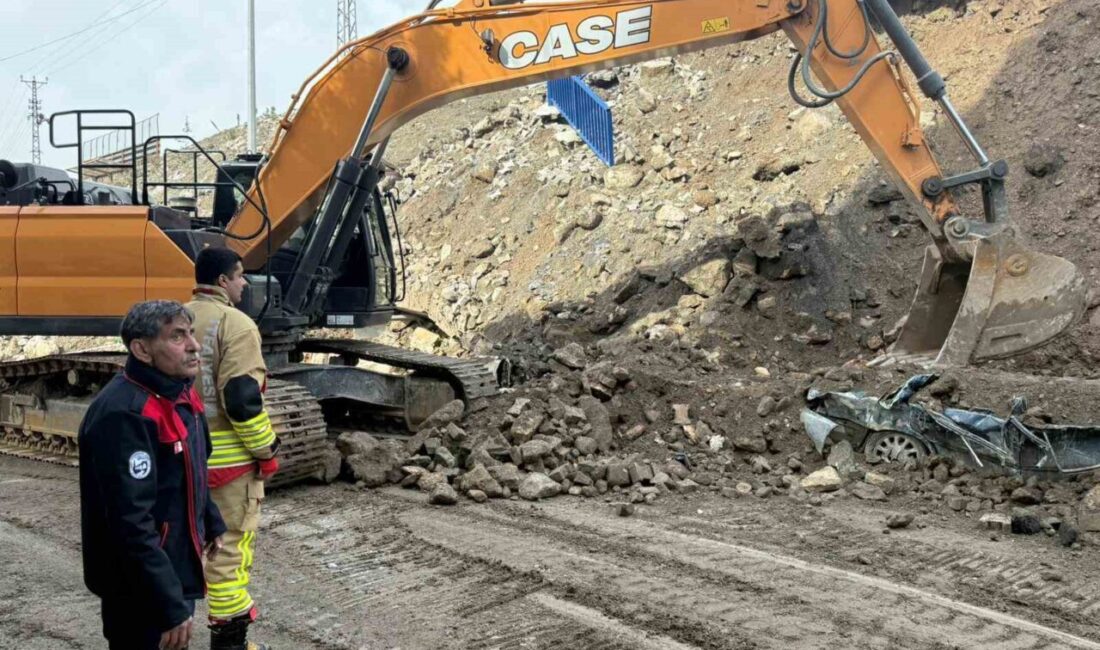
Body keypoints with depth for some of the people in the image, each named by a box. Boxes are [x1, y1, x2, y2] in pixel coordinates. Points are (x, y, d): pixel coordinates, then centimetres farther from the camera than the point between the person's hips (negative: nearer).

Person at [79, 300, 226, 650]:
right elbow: (132, 523, -30)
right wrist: (170, 606, -29)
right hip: (141, 590, -9)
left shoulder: (177, 393, 4)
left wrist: (211, 524, 25)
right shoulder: (124, 415, -27)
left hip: (177, 568, 9)